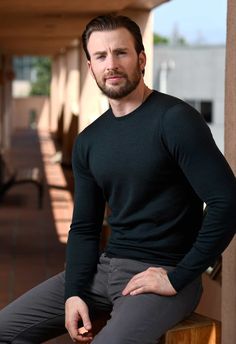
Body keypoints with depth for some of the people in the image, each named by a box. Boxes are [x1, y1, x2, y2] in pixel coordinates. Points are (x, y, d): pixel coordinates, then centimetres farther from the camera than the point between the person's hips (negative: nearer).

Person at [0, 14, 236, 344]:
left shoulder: (175, 119, -12)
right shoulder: (88, 142, 9)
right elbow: (84, 227, 11)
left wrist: (178, 277, -16)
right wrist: (74, 292, -5)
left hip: (163, 272, -6)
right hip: (105, 267, 7)